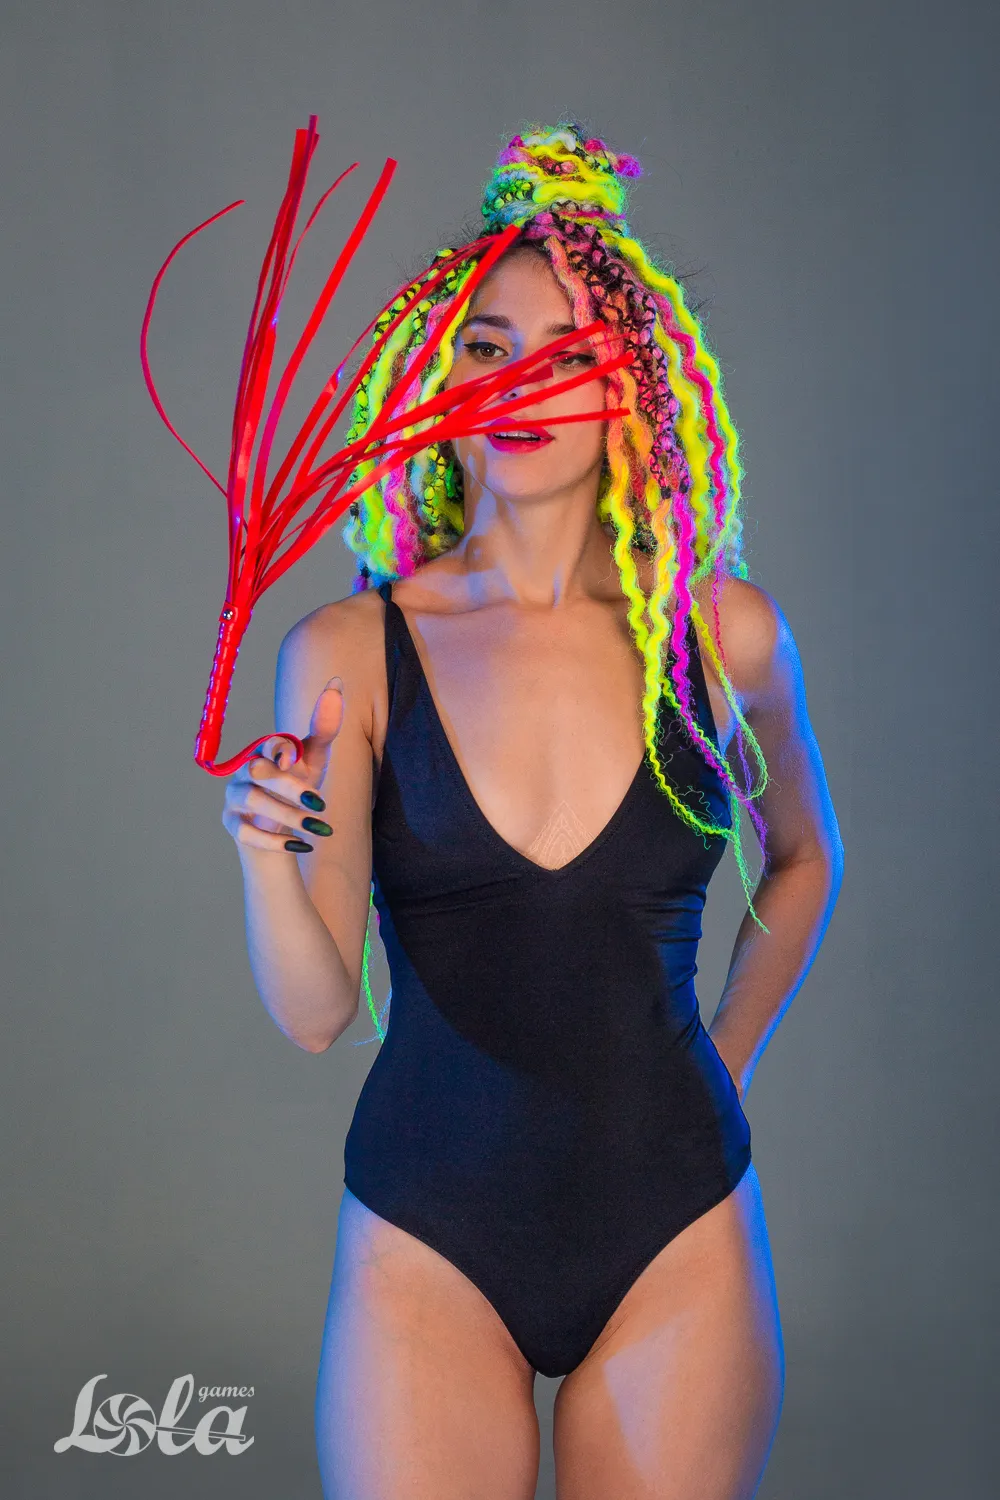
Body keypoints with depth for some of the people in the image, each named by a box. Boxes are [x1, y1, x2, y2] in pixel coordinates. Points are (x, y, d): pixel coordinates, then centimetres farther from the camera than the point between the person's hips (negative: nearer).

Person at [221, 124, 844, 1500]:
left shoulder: (724, 633, -4)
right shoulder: (345, 653, -6)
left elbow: (803, 856, 16)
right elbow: (315, 1012, -10)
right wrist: (265, 860, -27)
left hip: (678, 1229, 1)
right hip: (429, 1232, -1)